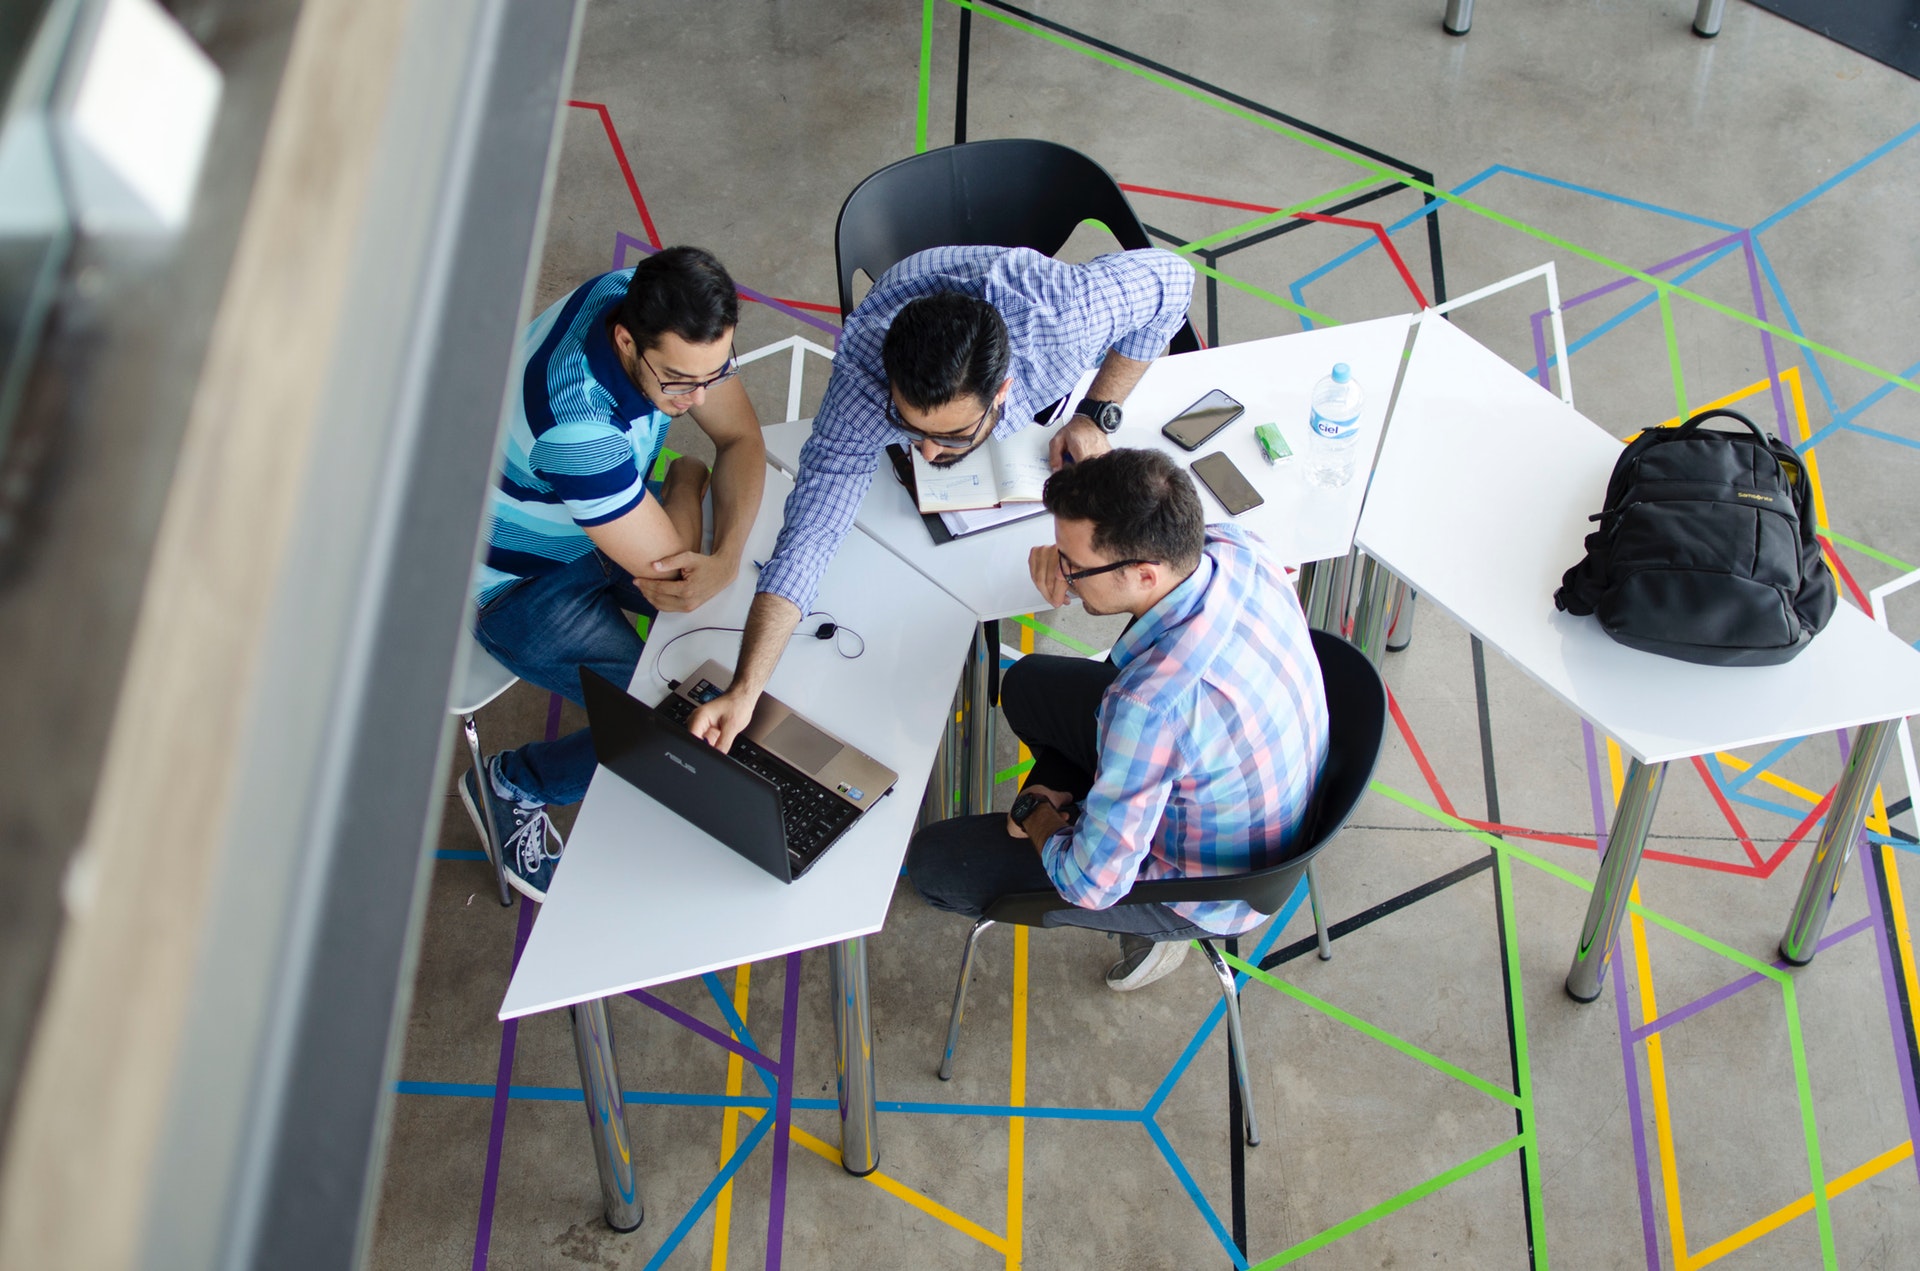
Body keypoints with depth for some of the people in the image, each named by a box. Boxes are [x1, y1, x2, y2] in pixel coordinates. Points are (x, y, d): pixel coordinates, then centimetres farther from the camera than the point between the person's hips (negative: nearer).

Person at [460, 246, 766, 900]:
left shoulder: (669, 315, -21)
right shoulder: (575, 420, -43)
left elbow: (741, 437, -12)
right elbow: (667, 567, -33)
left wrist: (727, 557, -29)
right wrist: (686, 480, -13)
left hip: (607, 519, 7)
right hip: (522, 581, -7)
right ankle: (511, 785, 9)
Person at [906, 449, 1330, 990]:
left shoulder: (1153, 702, -44)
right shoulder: (1233, 545, -21)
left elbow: (1092, 884, -30)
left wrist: (1038, 818, -9)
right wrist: (1075, 555, -13)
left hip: (1208, 886, -8)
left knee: (932, 864, -1)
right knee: (1027, 684, 19)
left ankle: (1151, 926, 13)